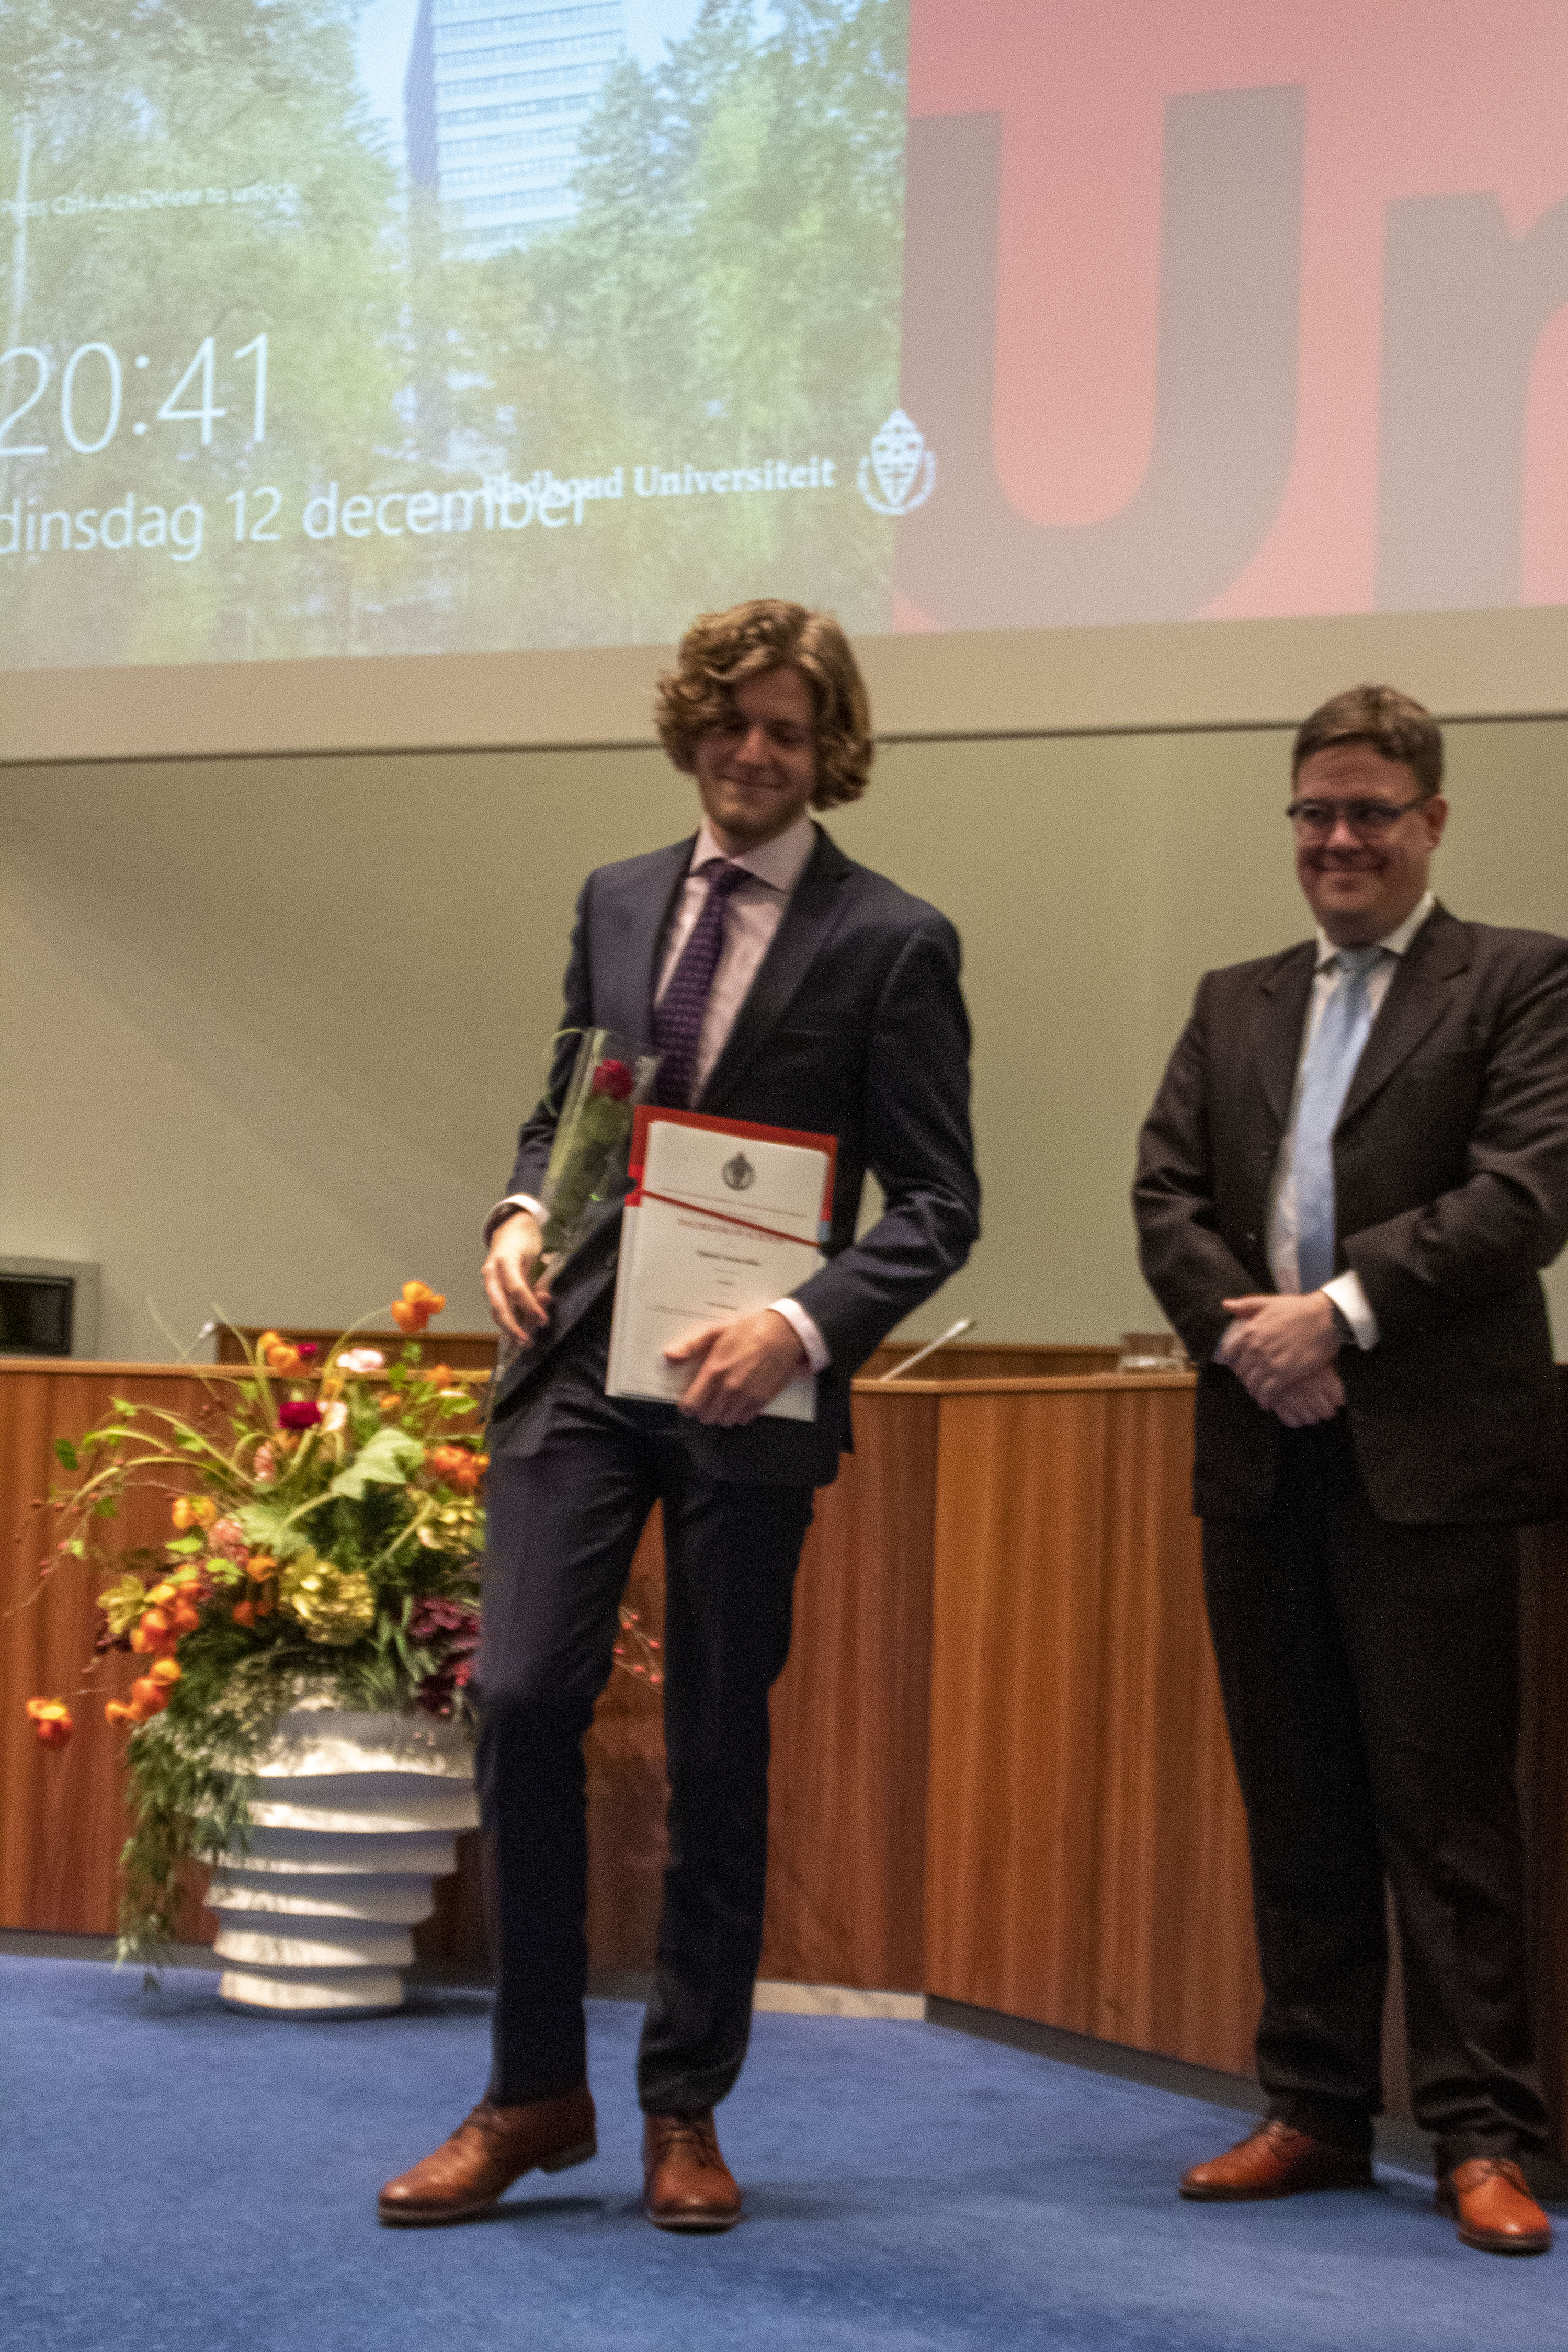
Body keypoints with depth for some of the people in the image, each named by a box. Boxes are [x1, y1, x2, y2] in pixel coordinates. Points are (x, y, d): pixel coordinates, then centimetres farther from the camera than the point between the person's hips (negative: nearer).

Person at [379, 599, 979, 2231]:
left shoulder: (890, 943, -2)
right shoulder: (616, 901, 13)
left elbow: (937, 1205, -4)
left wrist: (802, 1327, -19)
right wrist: (521, 1212, -1)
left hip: (747, 1383, -3)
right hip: (579, 1358, 3)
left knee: (718, 1749, 5)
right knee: (522, 1696, -7)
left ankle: (684, 2113, 19)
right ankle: (533, 2092, 8)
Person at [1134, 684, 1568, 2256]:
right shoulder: (1233, 1006, 18)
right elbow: (1165, 1197, 9)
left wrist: (1340, 1313, -15)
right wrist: (1239, 1330, -9)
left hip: (1432, 1459, -5)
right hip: (1262, 1453, 5)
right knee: (1296, 1805, 10)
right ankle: (1315, 2114, 18)